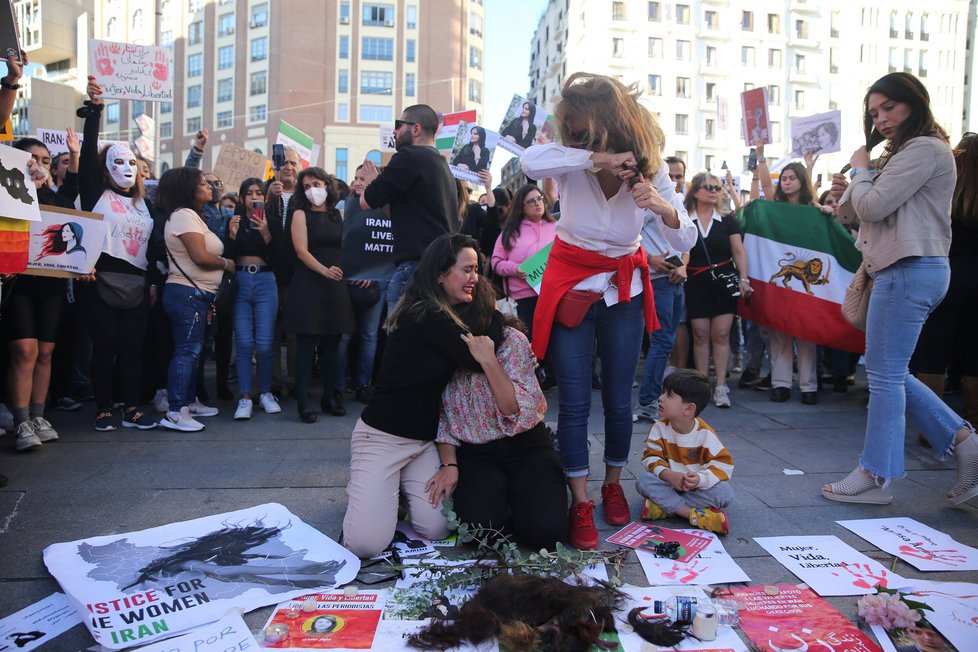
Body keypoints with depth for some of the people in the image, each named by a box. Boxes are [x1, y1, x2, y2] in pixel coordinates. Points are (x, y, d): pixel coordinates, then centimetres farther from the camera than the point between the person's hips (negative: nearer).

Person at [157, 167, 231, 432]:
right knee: (187, 350, -11)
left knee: (192, 350, 15)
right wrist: (227, 264, -6)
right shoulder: (184, 215, -12)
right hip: (187, 293, -11)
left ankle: (187, 403, 24)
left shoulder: (191, 216, 21)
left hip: (196, 294, 11)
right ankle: (175, 413, -9)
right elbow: (200, 256, -20)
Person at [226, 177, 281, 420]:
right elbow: (227, 257, 4)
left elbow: (277, 257, -3)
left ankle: (265, 393, 10)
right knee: (244, 343, -4)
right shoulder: (234, 222, 9)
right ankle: (244, 397, 1)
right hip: (239, 282, 1)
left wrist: (266, 233, -15)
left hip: (265, 282, -1)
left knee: (264, 343, -5)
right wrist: (232, 235, -11)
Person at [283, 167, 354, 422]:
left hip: (336, 284, 4)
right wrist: (324, 270, -22)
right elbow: (301, 250, -9)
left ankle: (329, 396, 17)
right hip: (308, 284, -4)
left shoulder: (337, 215, 13)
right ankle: (303, 401, 2)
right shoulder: (301, 214, 2)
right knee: (306, 343, -3)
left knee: (332, 343, 7)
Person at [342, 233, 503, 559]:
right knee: (365, 544, -14)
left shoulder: (450, 317, 6)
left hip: (424, 440, 8)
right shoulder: (425, 316, -21)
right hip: (382, 436, -7)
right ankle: (361, 489, 17)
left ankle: (397, 486, 20)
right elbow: (477, 360, -22)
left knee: (437, 530, -7)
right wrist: (497, 312, -7)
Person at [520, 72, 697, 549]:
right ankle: (580, 504, 8)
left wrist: (663, 208, -33)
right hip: (571, 287, -2)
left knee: (619, 400, 8)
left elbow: (685, 242, -13)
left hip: (624, 291, 2)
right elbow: (530, 162, -40)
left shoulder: (650, 170, -10)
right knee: (574, 402, -3)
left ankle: (613, 485, 31)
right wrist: (600, 159, -42)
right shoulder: (574, 162, -16)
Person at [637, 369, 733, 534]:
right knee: (644, 480, -28)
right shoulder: (659, 428, -11)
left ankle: (665, 506, -27)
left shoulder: (705, 433, -16)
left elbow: (723, 463, -16)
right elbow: (651, 457, -13)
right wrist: (667, 474, -33)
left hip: (697, 486, -1)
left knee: (725, 493, -28)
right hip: (668, 483, 1)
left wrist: (700, 479, -33)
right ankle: (695, 514, -31)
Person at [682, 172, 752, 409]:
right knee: (700, 334, 2)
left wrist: (743, 278, -6)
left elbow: (739, 251, 4)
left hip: (724, 283, 1)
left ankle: (721, 386, 3)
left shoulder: (727, 221, 6)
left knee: (721, 334, -2)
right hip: (696, 284, -1)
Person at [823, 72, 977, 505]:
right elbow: (863, 214, 21)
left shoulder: (924, 149, -9)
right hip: (903, 271, 11)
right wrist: (846, 193, 2)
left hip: (909, 270, -11)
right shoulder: (906, 154, 23)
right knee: (891, 375, 14)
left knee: (885, 375, -4)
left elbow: (873, 206, -17)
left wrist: (859, 171, 1)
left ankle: (875, 477, 5)